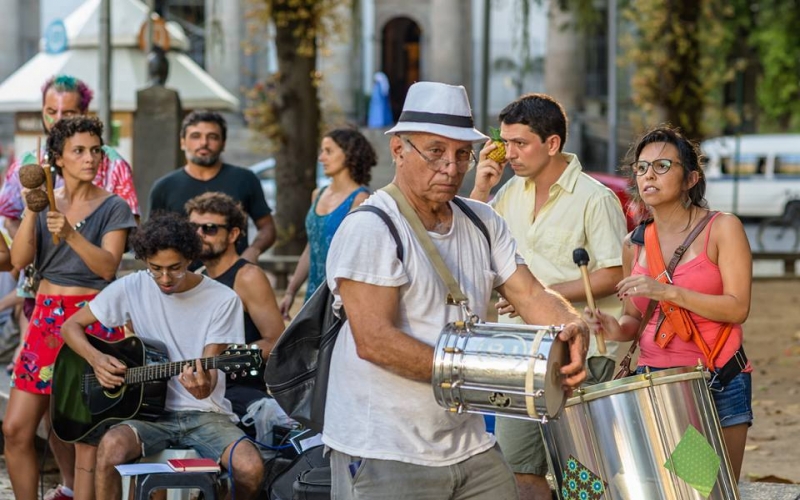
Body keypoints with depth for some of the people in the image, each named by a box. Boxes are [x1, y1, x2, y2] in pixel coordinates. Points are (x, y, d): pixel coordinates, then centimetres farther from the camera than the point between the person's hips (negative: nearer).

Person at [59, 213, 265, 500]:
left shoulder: (223, 300, -4)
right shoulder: (131, 289, 0)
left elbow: (208, 372, -8)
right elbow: (71, 326, 8)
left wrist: (203, 387, -33)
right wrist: (95, 359, -12)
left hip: (204, 412, 0)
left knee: (251, 468, -28)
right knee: (111, 446, -34)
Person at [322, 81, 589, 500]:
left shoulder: (483, 223, 11)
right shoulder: (368, 230, -13)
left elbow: (531, 295, 6)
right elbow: (374, 340, -20)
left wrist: (571, 328, -17)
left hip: (469, 446, 7)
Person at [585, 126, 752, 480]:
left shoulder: (721, 229, -3)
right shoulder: (635, 244, 9)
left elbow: (737, 308, -12)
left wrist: (668, 292, -22)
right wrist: (616, 328, -6)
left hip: (719, 383, -3)